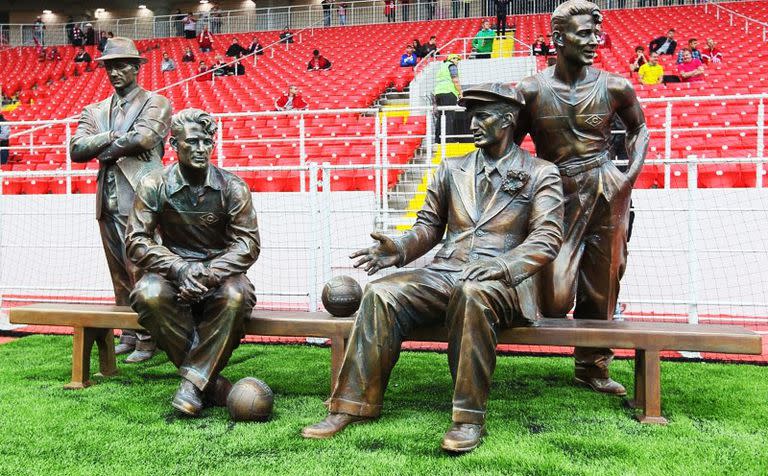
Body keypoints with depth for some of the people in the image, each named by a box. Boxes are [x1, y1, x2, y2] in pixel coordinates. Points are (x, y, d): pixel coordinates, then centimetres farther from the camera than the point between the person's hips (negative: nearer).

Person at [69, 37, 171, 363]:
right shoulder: (95, 111, 18)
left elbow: (144, 137, -16)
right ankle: (129, 335, 21)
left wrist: (106, 149, -3)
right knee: (119, 273, 11)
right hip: (108, 201, 6)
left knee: (139, 269, -7)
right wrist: (113, 136, -10)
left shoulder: (156, 103, 2)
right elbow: (76, 149, 4)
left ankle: (147, 339, 2)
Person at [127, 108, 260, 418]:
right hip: (172, 269, 1)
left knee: (236, 297, -35)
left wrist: (208, 274, -25)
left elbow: (248, 244, -8)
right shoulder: (154, 185, -4)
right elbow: (136, 241, -7)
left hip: (219, 270, -1)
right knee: (149, 295, -33)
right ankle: (211, 380, -19)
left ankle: (193, 382, -22)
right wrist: (179, 268, -25)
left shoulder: (232, 187, -4)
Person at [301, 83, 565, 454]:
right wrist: (401, 248, -4)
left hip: (502, 283, -4)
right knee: (381, 293, -22)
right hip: (444, 274, 4)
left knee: (472, 294, -39)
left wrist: (502, 267, -22)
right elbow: (429, 226, 18)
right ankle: (354, 404, -15)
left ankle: (469, 417, -28)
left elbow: (547, 238, -4)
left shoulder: (541, 174, 7)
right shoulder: (451, 169, 19)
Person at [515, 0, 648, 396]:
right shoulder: (531, 90, -2)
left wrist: (632, 173, 1)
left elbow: (639, 129, 17)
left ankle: (592, 368, 26)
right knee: (554, 301, -11)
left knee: (601, 287, 9)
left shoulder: (614, 87, 1)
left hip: (607, 192, 1)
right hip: (558, 195, -1)